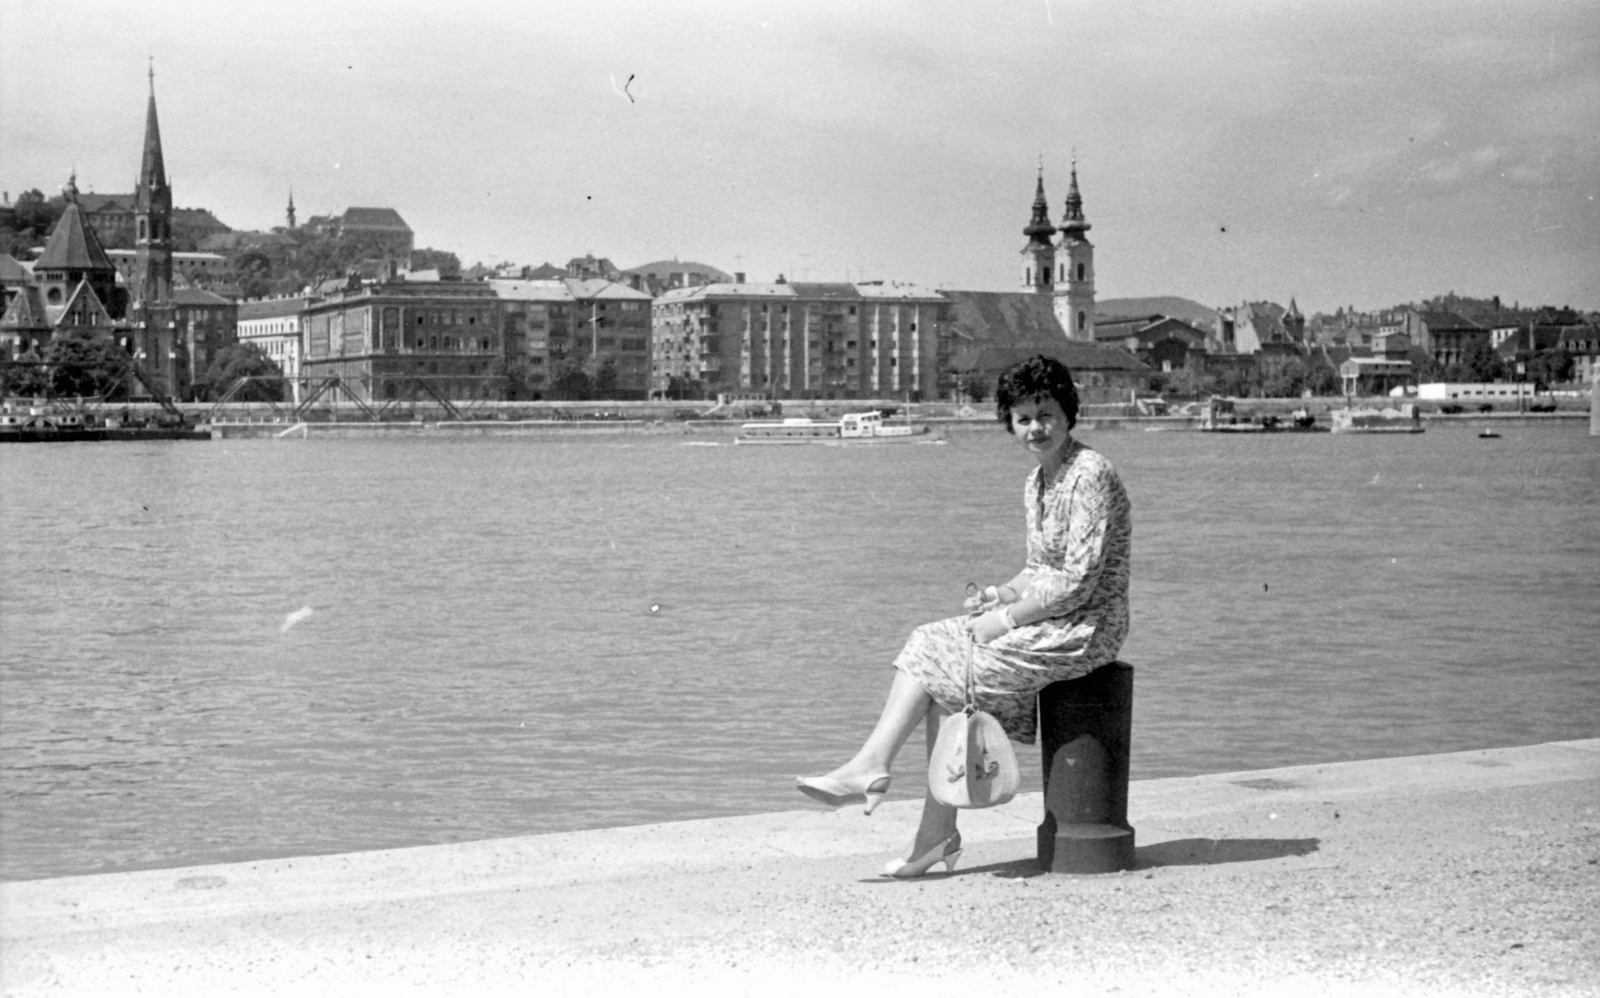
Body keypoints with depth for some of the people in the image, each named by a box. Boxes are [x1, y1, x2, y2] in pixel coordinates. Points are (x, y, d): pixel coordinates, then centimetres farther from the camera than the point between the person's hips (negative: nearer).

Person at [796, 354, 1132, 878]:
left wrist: (1007, 618, -16)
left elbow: (1079, 580, -19)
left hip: (1084, 628, -9)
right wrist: (1000, 595, 2)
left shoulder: (1090, 475, -14)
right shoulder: (1036, 483, 14)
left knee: (942, 663, -15)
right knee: (930, 652, -7)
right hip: (1047, 621, 9)